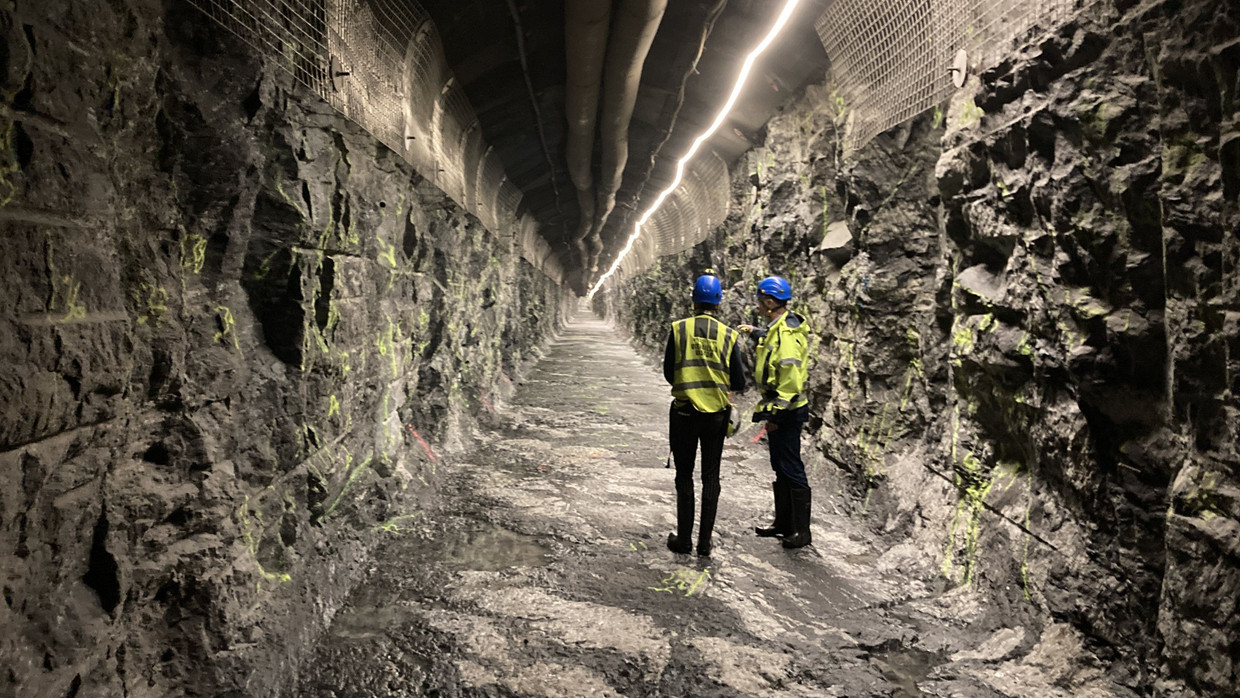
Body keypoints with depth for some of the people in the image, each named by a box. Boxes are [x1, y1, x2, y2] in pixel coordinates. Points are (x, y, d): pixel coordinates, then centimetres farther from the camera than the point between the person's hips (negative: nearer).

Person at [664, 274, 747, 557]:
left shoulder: (678, 329, -6)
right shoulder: (729, 335, -4)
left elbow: (669, 373, -1)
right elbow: (739, 382, -3)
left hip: (684, 413, -1)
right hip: (717, 414, 1)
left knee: (684, 477, 10)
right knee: (710, 478, 11)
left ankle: (684, 539, 15)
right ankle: (705, 542, 14)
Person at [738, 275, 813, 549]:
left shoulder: (786, 335, -22)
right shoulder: (780, 327, 9)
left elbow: (790, 380, -26)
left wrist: (774, 412, -23)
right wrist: (756, 332, 46)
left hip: (786, 412, -11)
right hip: (778, 409, 11)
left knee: (791, 469, -4)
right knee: (780, 467, 17)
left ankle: (802, 531, 5)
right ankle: (783, 523, 29)